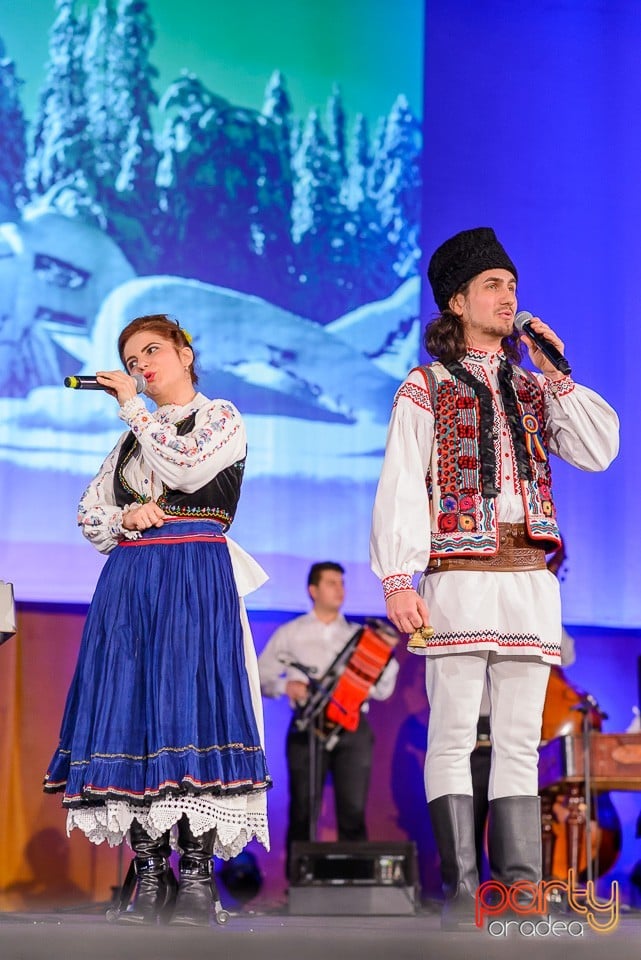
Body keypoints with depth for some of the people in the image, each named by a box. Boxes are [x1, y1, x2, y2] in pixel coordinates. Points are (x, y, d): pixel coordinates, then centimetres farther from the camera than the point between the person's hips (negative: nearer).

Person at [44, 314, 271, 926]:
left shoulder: (221, 418, 10)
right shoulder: (131, 437, 25)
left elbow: (186, 468, -10)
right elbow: (89, 514, 21)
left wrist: (134, 406, 1)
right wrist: (125, 518, -1)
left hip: (195, 576, -5)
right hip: (127, 580, 5)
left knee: (190, 703, -17)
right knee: (131, 710, -6)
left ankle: (196, 875, -18)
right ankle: (149, 874, -5)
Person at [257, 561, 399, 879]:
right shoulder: (290, 634, 12)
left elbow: (382, 690, 13)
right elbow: (259, 677, 6)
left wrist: (388, 659, -3)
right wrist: (285, 686, -13)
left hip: (353, 727, 2)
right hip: (308, 727, -2)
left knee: (353, 812, -3)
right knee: (303, 812, -3)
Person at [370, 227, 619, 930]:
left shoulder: (533, 390, 20)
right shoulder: (426, 390, 7)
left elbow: (598, 451, 6)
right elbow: (399, 491, -2)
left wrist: (556, 375, 2)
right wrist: (397, 581, -13)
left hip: (531, 581, 4)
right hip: (459, 576, -4)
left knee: (520, 741, 2)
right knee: (455, 735, -7)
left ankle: (521, 888, 2)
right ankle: (459, 892, -6)